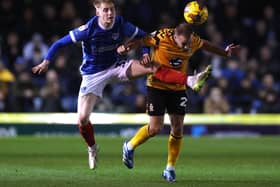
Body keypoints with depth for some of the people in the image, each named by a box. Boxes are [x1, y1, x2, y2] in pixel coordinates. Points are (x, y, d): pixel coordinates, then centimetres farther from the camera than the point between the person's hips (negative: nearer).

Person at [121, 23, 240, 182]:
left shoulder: (194, 40, -10)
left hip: (178, 88, 4)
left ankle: (170, 169, 12)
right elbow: (141, 41, -10)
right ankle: (129, 147, 18)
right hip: (157, 86, -4)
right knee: (155, 128, -10)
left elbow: (205, 45, 12)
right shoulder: (161, 38, -23)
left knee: (178, 128, -1)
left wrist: (225, 53, 23)